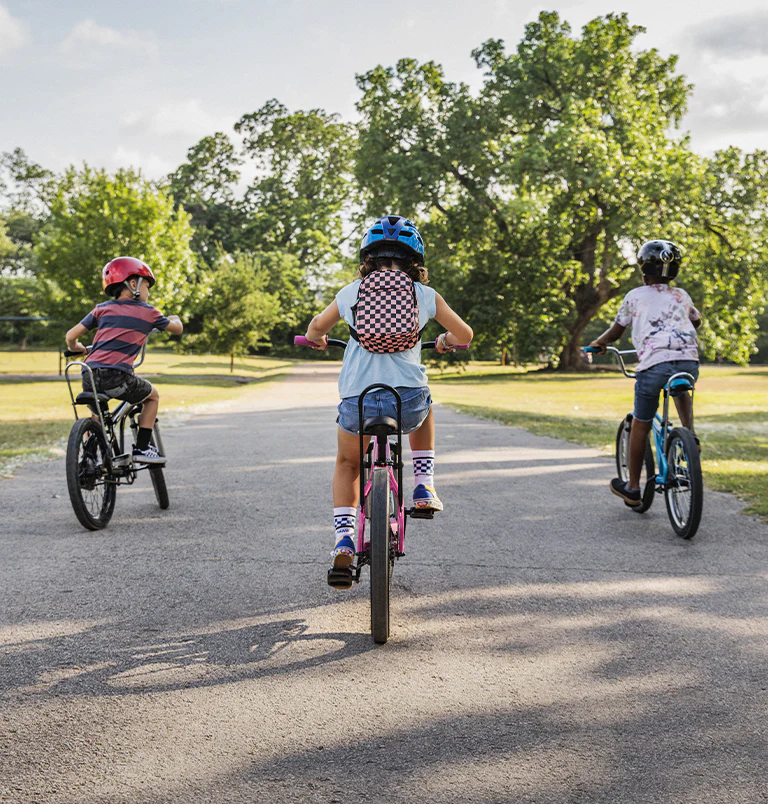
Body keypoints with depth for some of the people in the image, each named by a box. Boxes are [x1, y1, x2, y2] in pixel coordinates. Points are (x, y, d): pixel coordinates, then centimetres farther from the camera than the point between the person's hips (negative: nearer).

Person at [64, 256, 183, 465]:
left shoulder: (102, 309, 17)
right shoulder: (148, 312, 12)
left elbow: (71, 336, 14)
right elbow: (178, 329, 26)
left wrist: (77, 349, 37)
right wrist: (175, 318, 50)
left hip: (90, 376, 4)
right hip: (117, 377, -4)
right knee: (152, 396, 23)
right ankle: (142, 448, 17)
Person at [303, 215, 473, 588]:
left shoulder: (351, 292, 10)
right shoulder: (425, 295, 9)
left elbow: (316, 328, 22)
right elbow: (464, 335, 16)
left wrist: (317, 340, 45)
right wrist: (446, 342, 38)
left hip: (357, 401, 0)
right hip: (408, 403, 0)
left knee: (347, 464, 28)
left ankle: (343, 537, 10)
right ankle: (424, 487, 28)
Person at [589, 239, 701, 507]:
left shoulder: (635, 296, 11)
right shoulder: (682, 296, 22)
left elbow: (616, 331, 19)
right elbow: (696, 321, 40)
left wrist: (598, 343, 38)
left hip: (654, 364, -4)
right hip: (689, 361, 4)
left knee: (640, 425, 10)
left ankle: (633, 487, 18)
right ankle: (688, 433, 20)